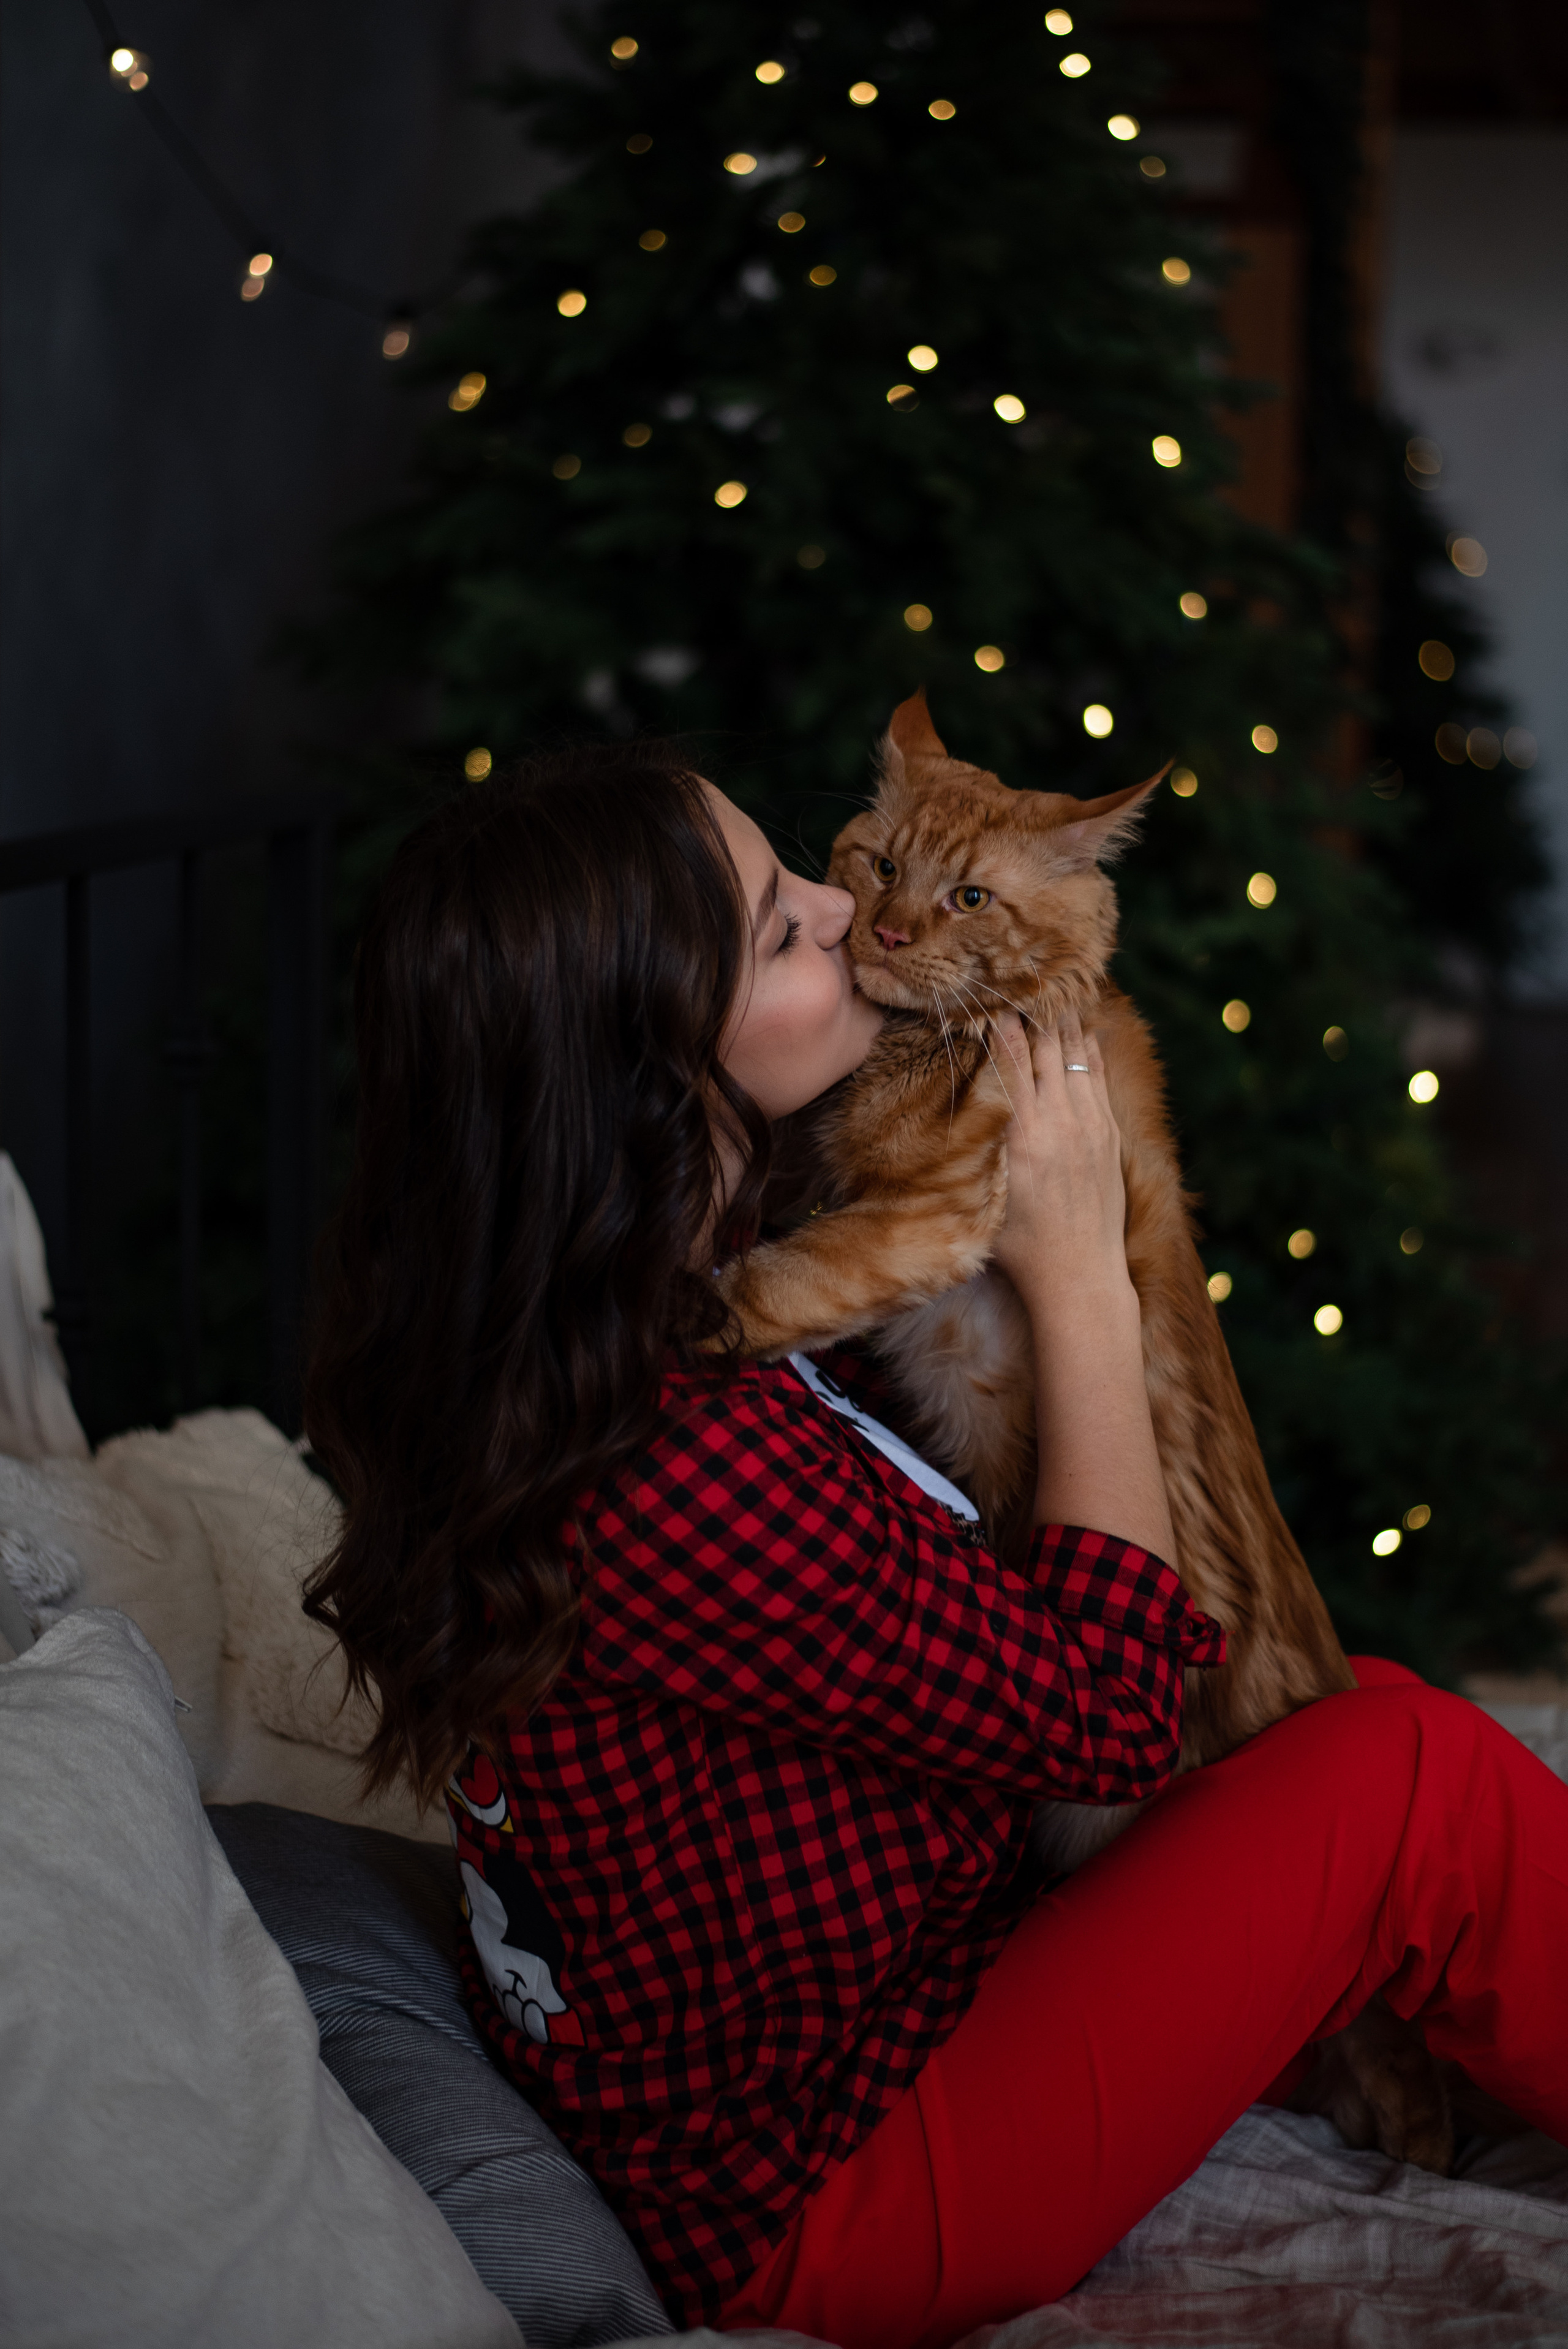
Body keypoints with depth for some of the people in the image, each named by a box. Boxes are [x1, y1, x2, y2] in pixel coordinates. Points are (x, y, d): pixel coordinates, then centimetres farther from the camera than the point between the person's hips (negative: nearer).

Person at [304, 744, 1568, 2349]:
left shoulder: (509, 1364, -1)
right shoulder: (670, 1474, -31)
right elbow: (1109, 1703, -18)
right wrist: (1080, 1280, -10)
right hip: (829, 2205, -10)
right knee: (1411, 1778, -13)